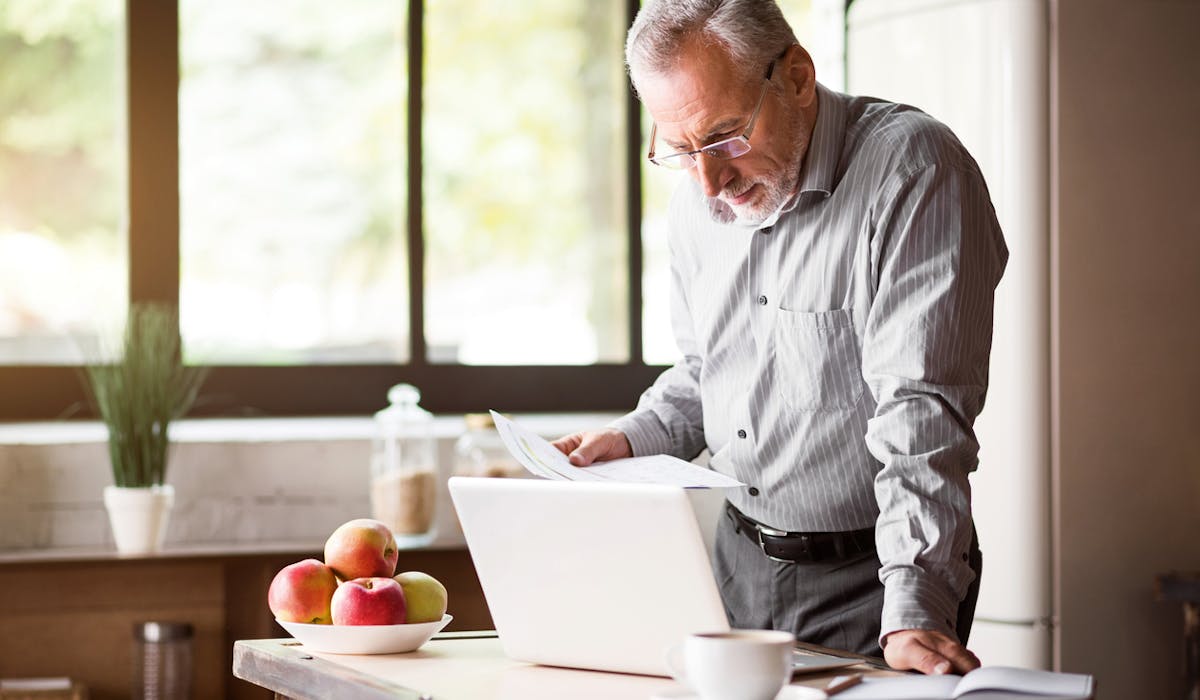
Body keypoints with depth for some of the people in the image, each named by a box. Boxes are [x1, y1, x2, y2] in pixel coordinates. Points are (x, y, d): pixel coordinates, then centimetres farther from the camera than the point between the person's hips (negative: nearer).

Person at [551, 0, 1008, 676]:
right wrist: (632, 439, 4)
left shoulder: (911, 169, -16)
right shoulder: (699, 200, 7)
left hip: (869, 574, -6)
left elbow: (923, 410, -22)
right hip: (738, 559, 6)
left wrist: (912, 612, -28)